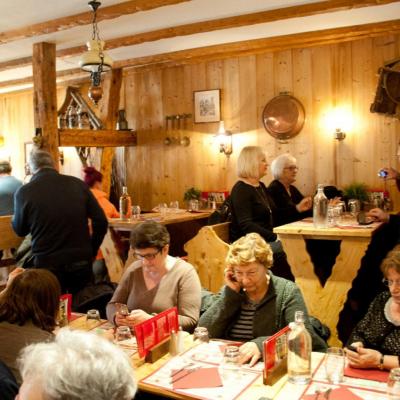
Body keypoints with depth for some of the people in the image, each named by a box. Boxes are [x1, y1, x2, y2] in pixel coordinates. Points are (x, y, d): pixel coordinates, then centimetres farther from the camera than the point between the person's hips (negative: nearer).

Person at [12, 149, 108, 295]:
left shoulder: (24, 192, -9)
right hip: (81, 261, 2)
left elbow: (20, 230, 6)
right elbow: (101, 221, -2)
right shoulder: (78, 184, -3)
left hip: (47, 265, -2)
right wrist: (91, 252, 10)